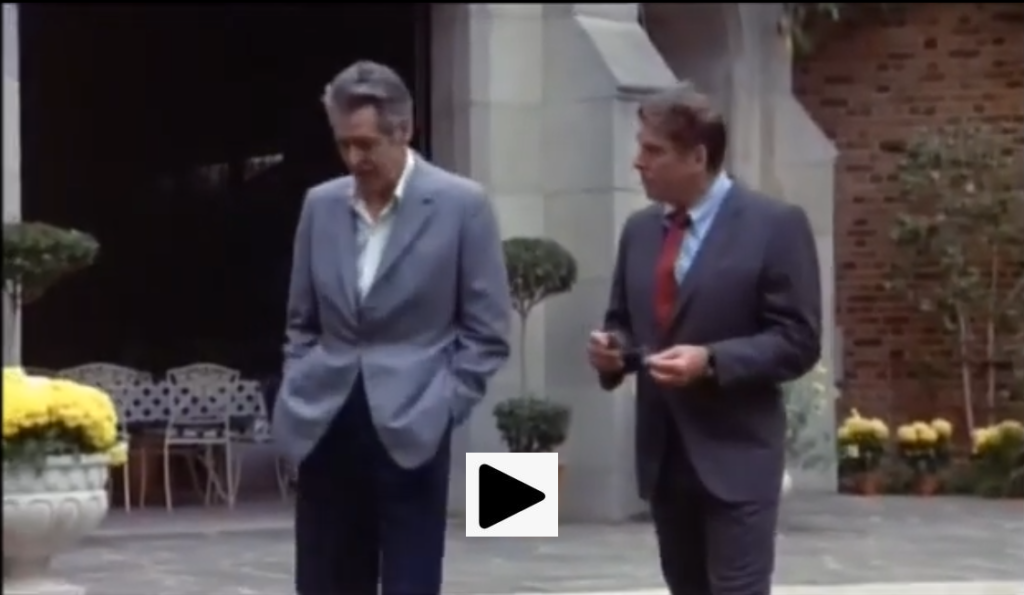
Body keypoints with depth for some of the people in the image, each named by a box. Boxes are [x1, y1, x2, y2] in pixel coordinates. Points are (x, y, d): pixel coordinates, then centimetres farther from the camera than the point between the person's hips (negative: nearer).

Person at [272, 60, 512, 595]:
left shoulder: (461, 205, -4)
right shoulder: (321, 204, 9)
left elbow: (486, 332, -2)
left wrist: (442, 407, -8)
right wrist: (298, 396, 6)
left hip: (410, 432, -4)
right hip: (327, 430, 4)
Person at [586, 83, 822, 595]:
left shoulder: (775, 225, -7)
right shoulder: (639, 230, 12)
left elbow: (798, 340, -11)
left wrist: (711, 361, -23)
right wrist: (612, 348, -3)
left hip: (735, 455, -6)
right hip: (663, 453, 7)